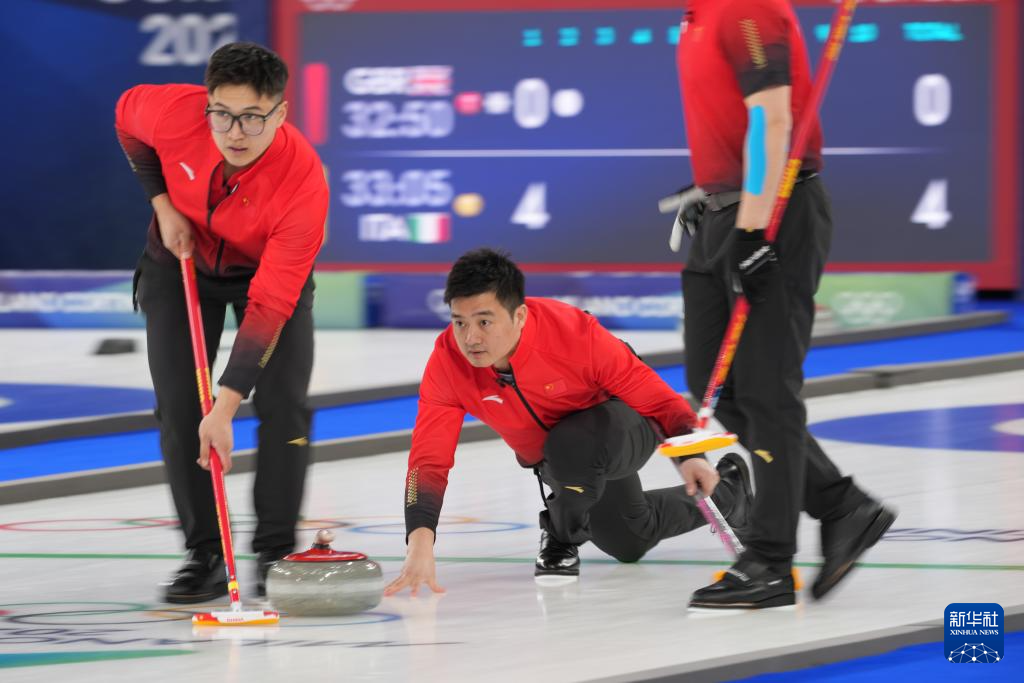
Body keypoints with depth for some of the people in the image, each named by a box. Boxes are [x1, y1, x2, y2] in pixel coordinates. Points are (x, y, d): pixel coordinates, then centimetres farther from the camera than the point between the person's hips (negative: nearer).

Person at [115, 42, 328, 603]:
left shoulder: (304, 183, -40)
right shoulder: (176, 112, -34)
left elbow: (268, 308, -39)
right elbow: (128, 116, -5)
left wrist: (225, 409, -43)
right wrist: (164, 206, -15)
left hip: (271, 268, -2)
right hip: (182, 259, 2)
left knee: (283, 403, -14)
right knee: (178, 404, -6)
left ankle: (276, 553, -2)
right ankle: (204, 554, 1)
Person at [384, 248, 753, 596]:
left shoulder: (574, 331, -38)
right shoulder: (447, 362, -29)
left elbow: (658, 397, -28)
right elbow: (429, 459, -31)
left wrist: (690, 457, -43)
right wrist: (420, 545, -44)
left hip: (624, 428, -5)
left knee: (572, 445, -40)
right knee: (630, 542, 26)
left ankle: (564, 537, -9)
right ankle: (729, 492, 52)